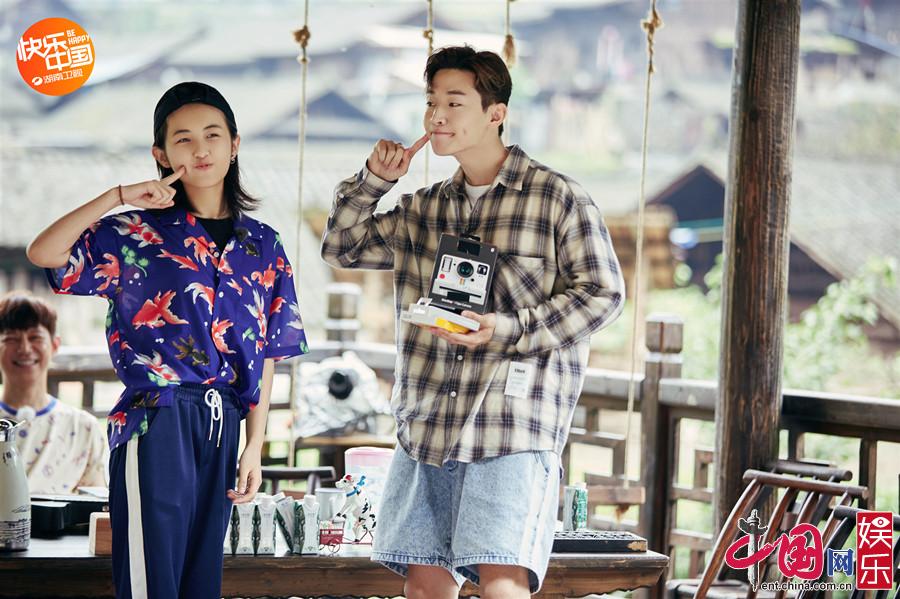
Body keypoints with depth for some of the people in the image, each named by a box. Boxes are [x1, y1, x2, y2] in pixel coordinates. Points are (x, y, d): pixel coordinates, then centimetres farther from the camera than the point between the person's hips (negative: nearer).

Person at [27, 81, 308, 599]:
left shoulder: (262, 246, 12)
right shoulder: (138, 235, 1)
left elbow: (266, 356, 11)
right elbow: (44, 253, -14)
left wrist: (254, 447, 5)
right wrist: (119, 197, -13)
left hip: (222, 426, 4)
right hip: (159, 420, -4)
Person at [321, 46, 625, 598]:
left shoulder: (558, 198, -1)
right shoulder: (425, 209, 18)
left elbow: (603, 292, -4)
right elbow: (342, 248, 27)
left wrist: (507, 330, -15)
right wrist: (373, 181, 10)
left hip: (514, 426, -6)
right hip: (428, 424, 6)